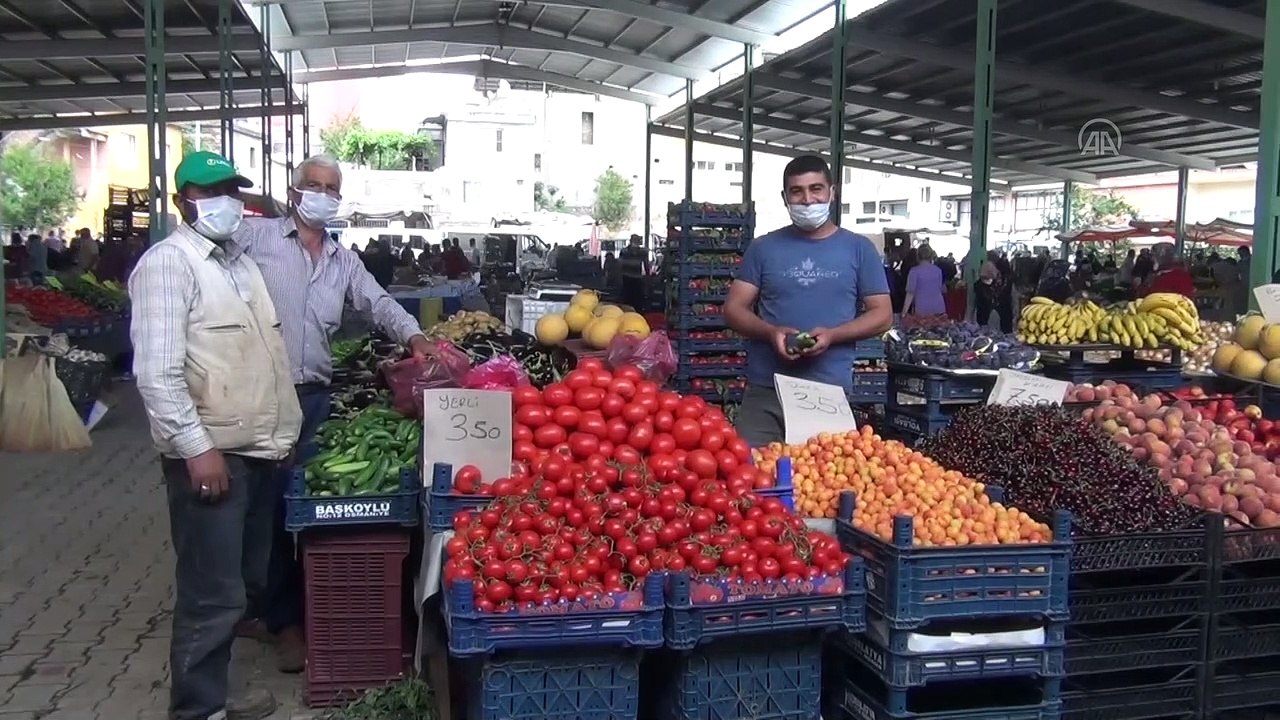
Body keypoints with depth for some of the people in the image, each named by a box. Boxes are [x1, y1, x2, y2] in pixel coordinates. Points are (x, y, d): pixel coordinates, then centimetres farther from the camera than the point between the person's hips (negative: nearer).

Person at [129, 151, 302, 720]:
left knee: (243, 583, 15)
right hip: (209, 453, -9)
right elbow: (157, 371, -18)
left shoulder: (239, 259, 16)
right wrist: (197, 448, -21)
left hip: (260, 448, 9)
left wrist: (282, 430, 19)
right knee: (212, 592, -3)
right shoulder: (169, 262, -10)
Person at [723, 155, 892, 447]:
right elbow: (734, 308, 7)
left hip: (831, 391, -1)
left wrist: (832, 335, -11)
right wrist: (771, 332, -12)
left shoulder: (858, 249, 7)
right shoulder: (763, 248, 9)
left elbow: (882, 314, 6)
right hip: (765, 390, 1)